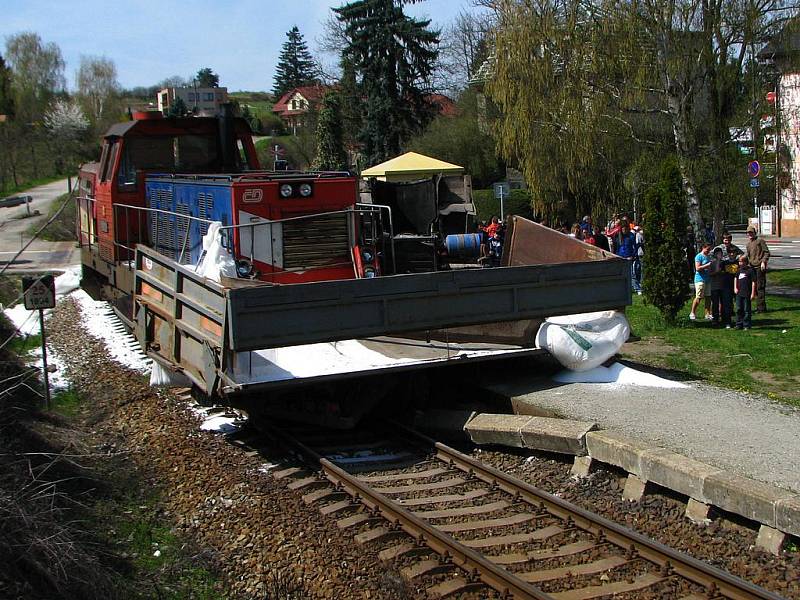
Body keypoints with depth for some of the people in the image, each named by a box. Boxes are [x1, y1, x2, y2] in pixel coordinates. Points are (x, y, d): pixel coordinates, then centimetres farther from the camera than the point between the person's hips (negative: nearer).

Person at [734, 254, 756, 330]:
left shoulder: (751, 270, -10)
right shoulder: (740, 270, 10)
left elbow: (753, 282, -10)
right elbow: (736, 278, 26)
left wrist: (753, 293, -13)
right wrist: (735, 288, 14)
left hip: (747, 294, -6)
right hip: (739, 293, 6)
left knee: (747, 310, 2)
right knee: (739, 309, 10)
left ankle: (747, 325, 8)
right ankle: (739, 324, 18)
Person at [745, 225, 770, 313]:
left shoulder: (760, 240, -4)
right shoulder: (748, 243, 18)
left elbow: (766, 252, -8)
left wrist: (763, 262, -17)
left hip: (760, 267, -8)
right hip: (752, 266, 8)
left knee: (760, 287, -7)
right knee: (754, 286, 9)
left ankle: (761, 307, -5)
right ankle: (759, 306, 16)